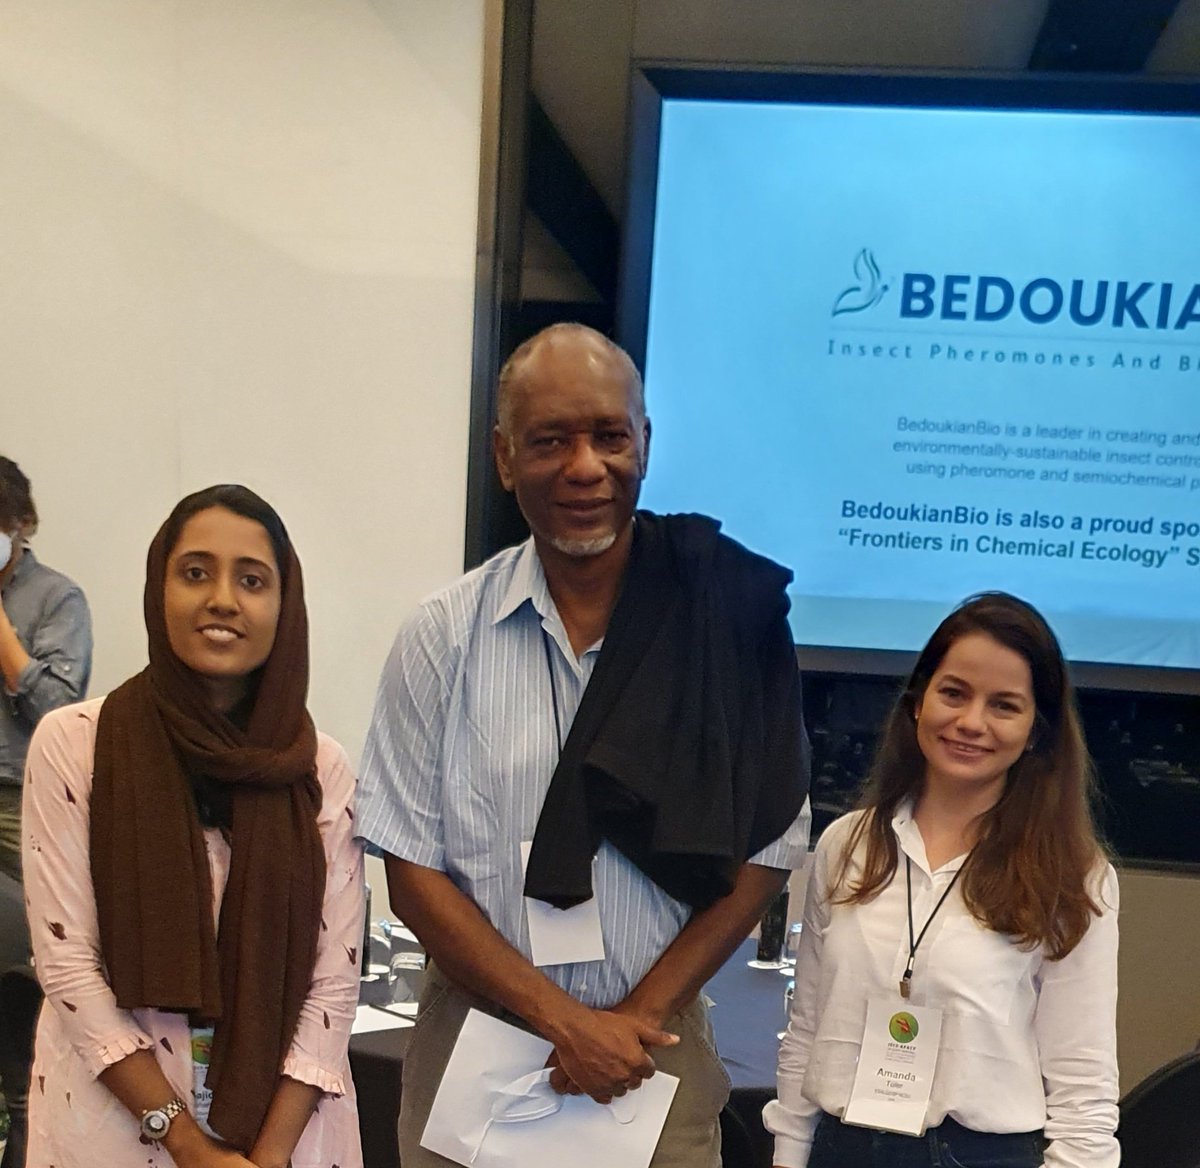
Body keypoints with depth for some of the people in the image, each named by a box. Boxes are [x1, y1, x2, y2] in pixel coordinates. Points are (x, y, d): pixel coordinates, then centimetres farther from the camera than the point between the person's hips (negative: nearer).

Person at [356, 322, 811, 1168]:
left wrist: (639, 1016, -10)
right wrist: (564, 1020, -11)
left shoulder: (733, 617, -7)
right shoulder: (444, 637, -6)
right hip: (477, 1042, 1)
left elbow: (766, 850, -3)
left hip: (658, 1047, 0)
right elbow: (413, 869, -4)